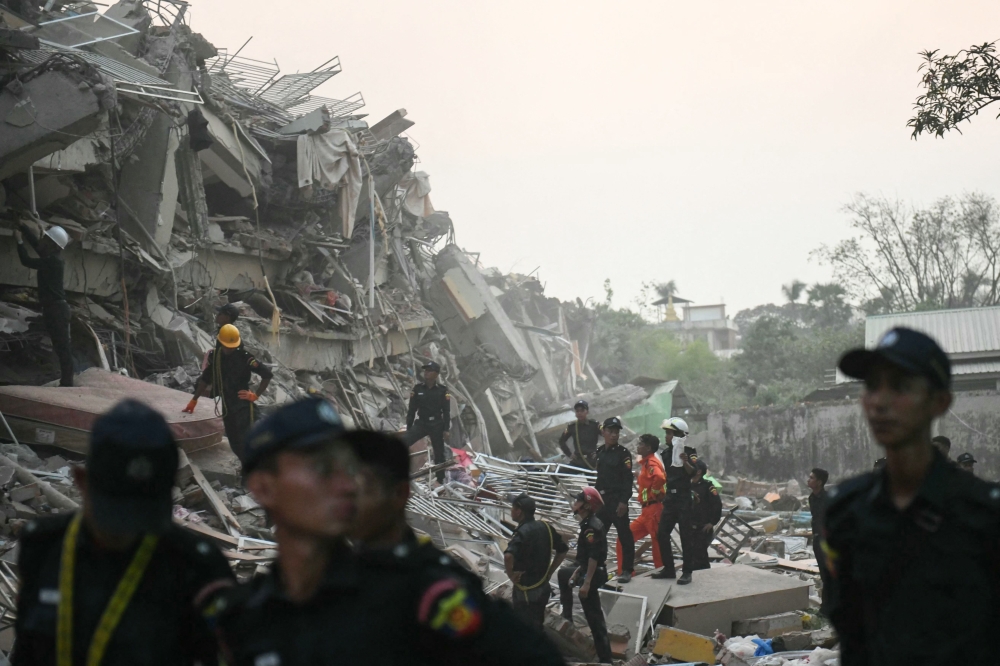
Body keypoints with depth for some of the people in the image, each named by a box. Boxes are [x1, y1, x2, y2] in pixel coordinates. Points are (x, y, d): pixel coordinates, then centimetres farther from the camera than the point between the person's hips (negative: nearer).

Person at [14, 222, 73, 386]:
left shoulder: (53, 261, -15)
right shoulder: (51, 258, 13)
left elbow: (26, 261, -13)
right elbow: (35, 243, 25)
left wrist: (19, 241, -2)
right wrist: (22, 226, 24)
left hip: (56, 309, -10)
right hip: (54, 308, 10)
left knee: (62, 346, -11)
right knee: (61, 347, 10)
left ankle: (67, 383, -12)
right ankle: (66, 382, 13)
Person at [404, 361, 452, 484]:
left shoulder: (443, 390, -2)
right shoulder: (418, 389, 3)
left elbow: (446, 411, 0)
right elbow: (412, 409, 6)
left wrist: (446, 429, -6)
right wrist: (408, 428, 4)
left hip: (437, 424, -1)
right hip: (421, 423, 1)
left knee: (439, 453, 4)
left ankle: (440, 481, 14)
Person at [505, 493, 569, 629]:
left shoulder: (522, 532, -21)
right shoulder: (545, 528, 2)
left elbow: (508, 556, -38)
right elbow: (563, 550, 15)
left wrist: (511, 576, -21)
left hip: (525, 591, -7)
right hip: (543, 587, 7)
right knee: (537, 629, 20)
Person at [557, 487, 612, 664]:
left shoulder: (591, 527, -22)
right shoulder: (589, 524, 11)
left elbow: (594, 557, -27)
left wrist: (587, 582, -28)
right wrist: (577, 572, 22)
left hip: (593, 574, -10)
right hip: (588, 571, 10)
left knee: (594, 617, -6)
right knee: (563, 574, 30)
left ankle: (605, 657, -3)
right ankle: (567, 619, 34)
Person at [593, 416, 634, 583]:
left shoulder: (623, 453, -7)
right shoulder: (600, 452, 12)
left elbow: (628, 479, -12)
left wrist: (624, 501, -19)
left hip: (617, 500, -7)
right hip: (602, 499, 7)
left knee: (624, 536, -2)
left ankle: (627, 570, 2)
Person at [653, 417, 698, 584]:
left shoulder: (687, 452, -10)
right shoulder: (667, 453, 10)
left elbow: (693, 473, -24)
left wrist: (685, 462, -41)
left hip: (684, 499, -7)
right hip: (670, 498, 7)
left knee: (686, 536, -3)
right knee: (662, 534, 6)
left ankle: (687, 572, 2)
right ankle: (669, 569, 16)